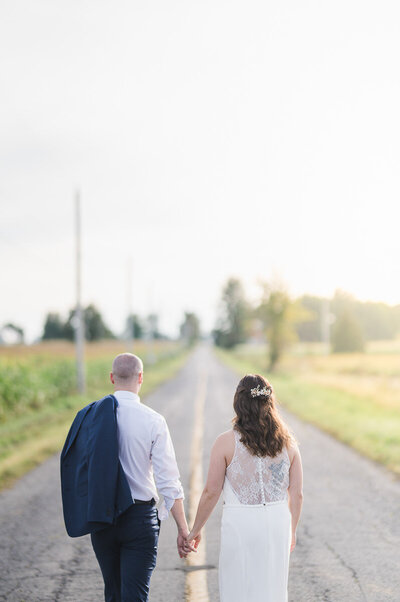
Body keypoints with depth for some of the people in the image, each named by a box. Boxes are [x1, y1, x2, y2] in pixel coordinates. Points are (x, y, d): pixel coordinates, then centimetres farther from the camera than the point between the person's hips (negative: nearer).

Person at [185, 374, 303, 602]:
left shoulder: (226, 442, -8)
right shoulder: (287, 442, 1)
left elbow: (211, 492, -6)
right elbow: (297, 494, 4)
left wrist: (196, 529, 6)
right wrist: (292, 530, 18)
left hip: (240, 524, -3)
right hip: (277, 523, 3)